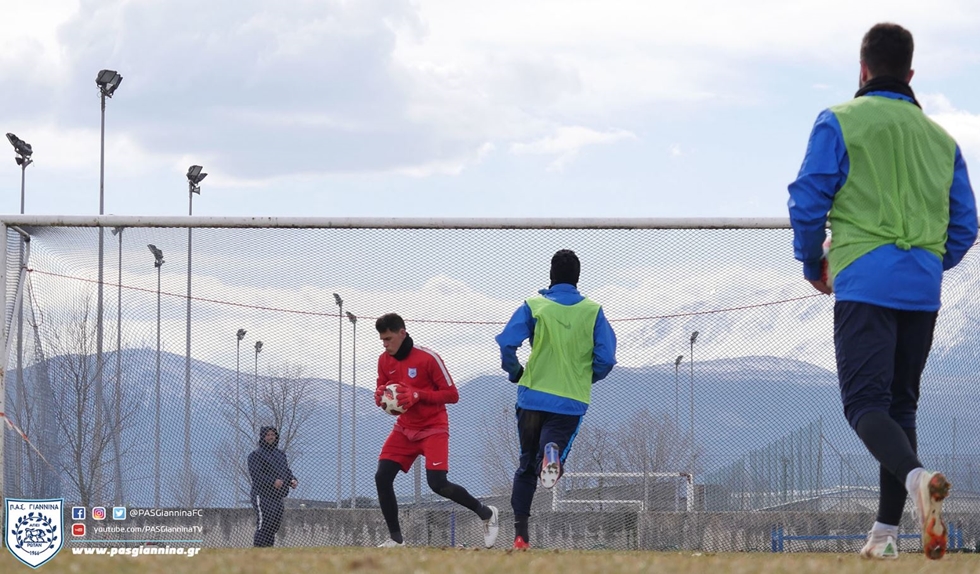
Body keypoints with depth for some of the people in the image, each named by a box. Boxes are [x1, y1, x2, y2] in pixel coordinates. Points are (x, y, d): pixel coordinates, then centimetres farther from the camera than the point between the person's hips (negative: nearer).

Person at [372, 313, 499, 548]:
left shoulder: (428, 358, -15)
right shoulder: (384, 361, 3)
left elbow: (452, 394, -14)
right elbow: (382, 394, 13)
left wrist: (418, 395, -26)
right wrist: (380, 396, -13)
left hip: (433, 428, -6)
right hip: (405, 429, 6)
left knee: (438, 484, -18)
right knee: (382, 477, -9)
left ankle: (486, 513, 5)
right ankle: (395, 538, 2)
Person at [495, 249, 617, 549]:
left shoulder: (534, 306, 0)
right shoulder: (593, 311, 2)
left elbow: (507, 344, -10)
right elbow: (606, 359, -2)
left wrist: (516, 374, 9)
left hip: (533, 397, 1)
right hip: (572, 402, -1)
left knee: (527, 466, 14)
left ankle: (520, 535, 9)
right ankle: (552, 452, -39)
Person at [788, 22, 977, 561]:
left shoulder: (839, 122, 1)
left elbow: (809, 200, -4)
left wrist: (813, 265, 11)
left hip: (864, 281, -5)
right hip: (922, 291, 5)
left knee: (865, 402, -10)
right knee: (900, 404, 14)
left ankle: (916, 477, -39)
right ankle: (886, 530, 12)